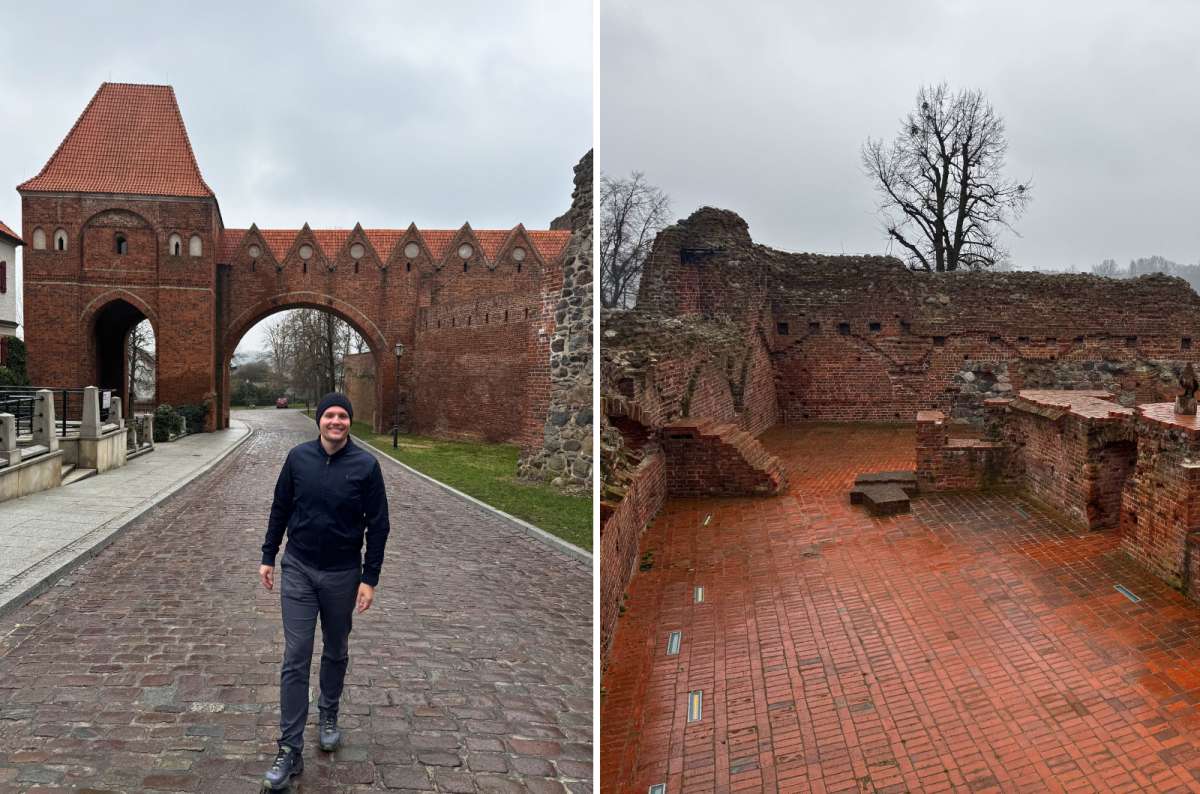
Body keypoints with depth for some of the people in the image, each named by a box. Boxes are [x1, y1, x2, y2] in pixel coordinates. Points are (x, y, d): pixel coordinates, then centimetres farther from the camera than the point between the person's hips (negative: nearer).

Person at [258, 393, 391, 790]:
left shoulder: (366, 465, -11)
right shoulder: (298, 457, -4)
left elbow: (378, 525, -7)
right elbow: (280, 509, 7)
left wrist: (370, 578, -9)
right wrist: (268, 556, 8)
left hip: (342, 574, -1)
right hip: (297, 570, 1)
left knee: (336, 652, 16)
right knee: (295, 658, -1)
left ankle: (328, 715, 40)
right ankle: (290, 750, 4)